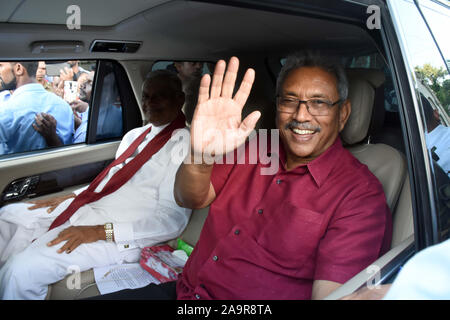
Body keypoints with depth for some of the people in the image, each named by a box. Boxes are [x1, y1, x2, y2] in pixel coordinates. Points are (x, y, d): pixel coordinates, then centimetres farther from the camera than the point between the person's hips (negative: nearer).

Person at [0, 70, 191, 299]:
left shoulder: (183, 145, -13)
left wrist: (101, 232, -23)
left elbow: (173, 220, -19)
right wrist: (71, 198, 9)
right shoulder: (134, 135, 15)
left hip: (118, 236, -9)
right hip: (84, 210, 9)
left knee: (22, 269, -22)